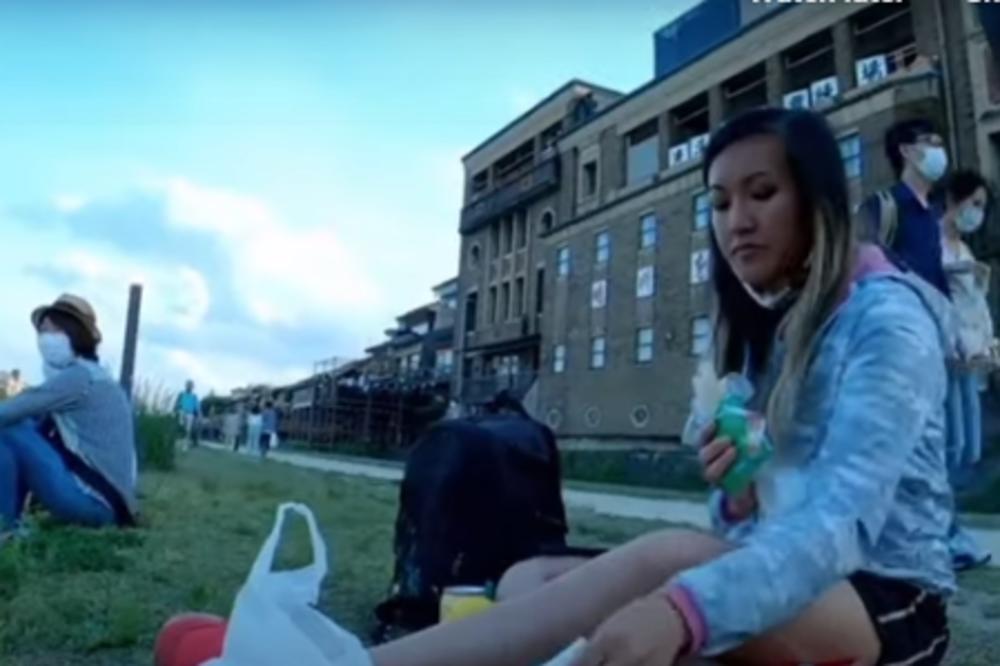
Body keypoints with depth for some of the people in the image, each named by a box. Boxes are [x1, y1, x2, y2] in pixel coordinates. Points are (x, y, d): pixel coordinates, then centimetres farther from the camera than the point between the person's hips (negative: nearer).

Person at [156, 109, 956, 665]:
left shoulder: (887, 316, -12)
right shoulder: (767, 331, 13)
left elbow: (844, 516, -30)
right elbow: (752, 528, 7)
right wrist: (734, 490, -17)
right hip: (792, 588, 7)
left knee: (667, 558, -38)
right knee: (533, 576, -13)